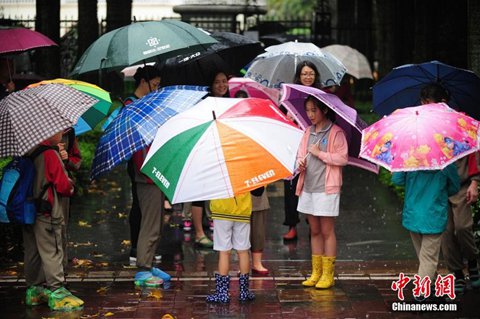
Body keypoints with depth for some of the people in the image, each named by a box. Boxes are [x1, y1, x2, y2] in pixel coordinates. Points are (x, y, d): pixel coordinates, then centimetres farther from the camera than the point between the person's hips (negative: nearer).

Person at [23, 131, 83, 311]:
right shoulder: (50, 154, -18)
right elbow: (63, 185, -16)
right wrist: (70, 186, 5)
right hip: (46, 214, -8)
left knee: (32, 253, 14)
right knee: (52, 252, -4)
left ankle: (34, 290, 22)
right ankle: (56, 293, -3)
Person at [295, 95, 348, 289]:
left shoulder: (335, 133, -7)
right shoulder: (308, 132, 13)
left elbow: (343, 158, -13)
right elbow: (301, 153, 19)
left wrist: (320, 153, -14)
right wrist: (300, 162, -3)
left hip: (327, 188, -6)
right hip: (308, 187, 6)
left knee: (327, 231, -1)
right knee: (314, 231, 11)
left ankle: (328, 275, 5)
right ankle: (316, 273, 18)